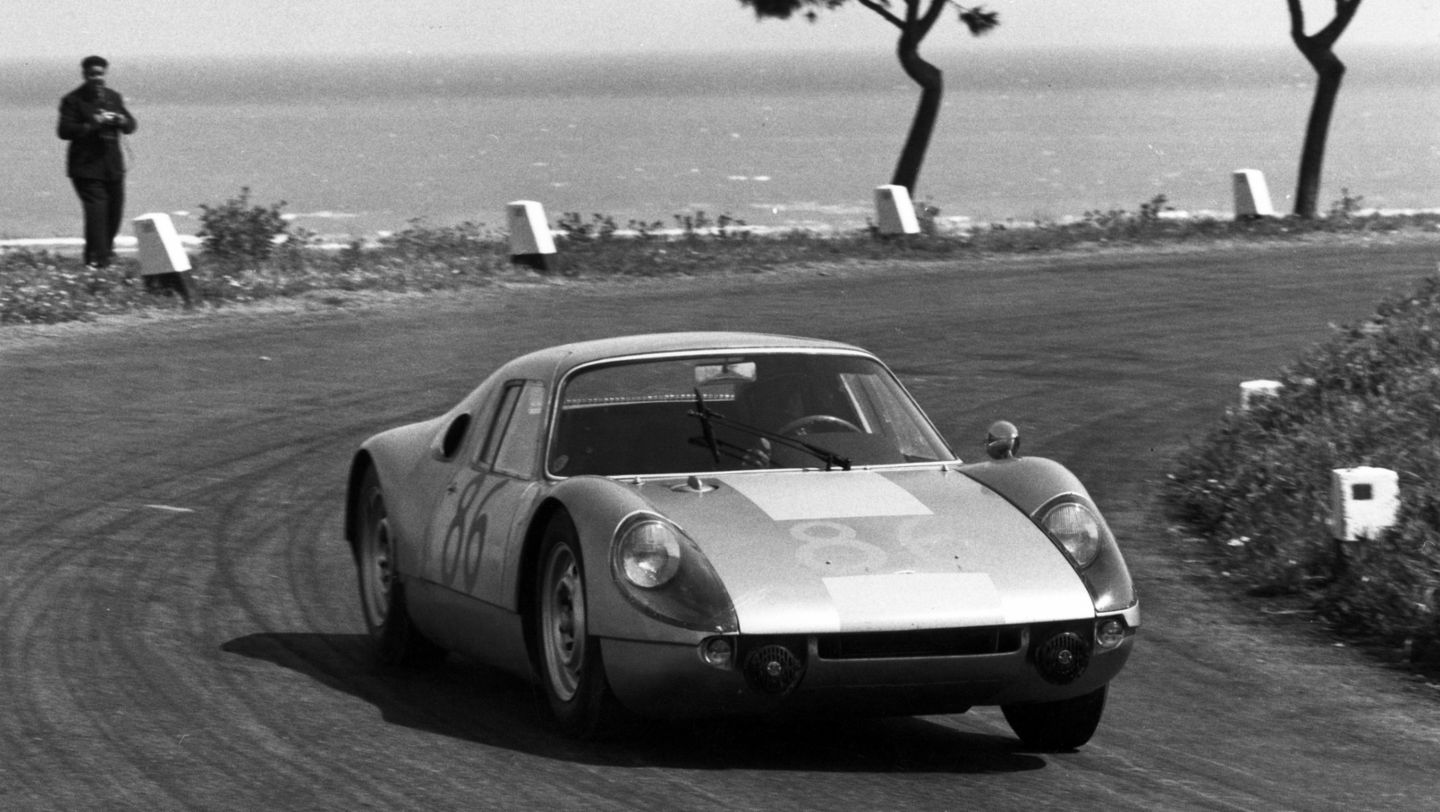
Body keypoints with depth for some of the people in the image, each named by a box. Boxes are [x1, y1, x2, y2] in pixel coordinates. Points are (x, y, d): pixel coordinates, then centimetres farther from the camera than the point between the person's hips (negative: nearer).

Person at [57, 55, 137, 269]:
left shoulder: (113, 97, 13)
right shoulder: (73, 100, -5)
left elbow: (130, 126, 12)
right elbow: (64, 130, -14)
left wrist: (121, 120, -12)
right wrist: (92, 125, -25)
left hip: (113, 166, 6)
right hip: (86, 166, -6)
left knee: (114, 210, 12)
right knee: (96, 211, -15)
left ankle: (106, 248, 34)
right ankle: (96, 260, -17)